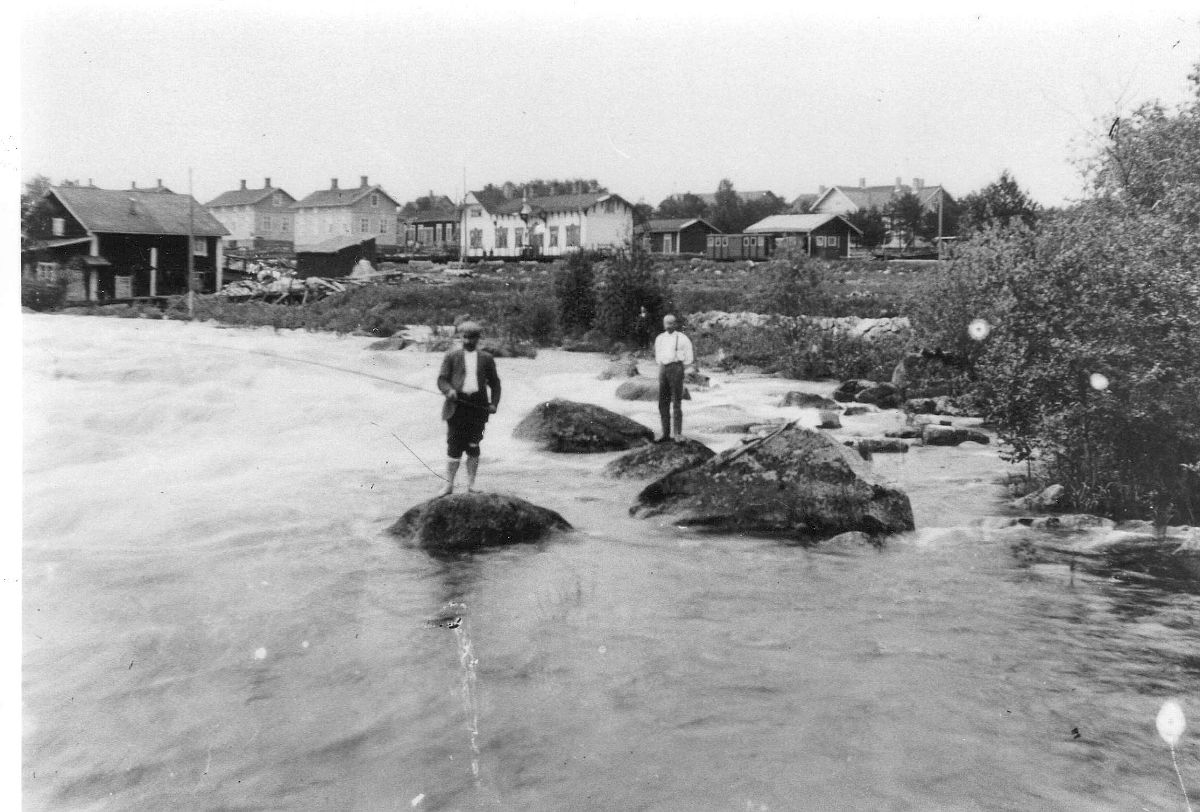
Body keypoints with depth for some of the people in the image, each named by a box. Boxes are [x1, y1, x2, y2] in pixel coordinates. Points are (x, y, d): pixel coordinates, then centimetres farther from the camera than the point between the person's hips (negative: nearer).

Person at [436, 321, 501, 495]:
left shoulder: (486, 359, 13)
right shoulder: (451, 357, 9)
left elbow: (494, 383, 17)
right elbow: (442, 379, 4)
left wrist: (494, 403, 3)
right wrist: (449, 390, -17)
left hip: (478, 406, 1)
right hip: (457, 405, -1)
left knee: (473, 446, 2)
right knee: (454, 446, -3)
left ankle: (471, 485, 11)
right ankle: (449, 485, 5)